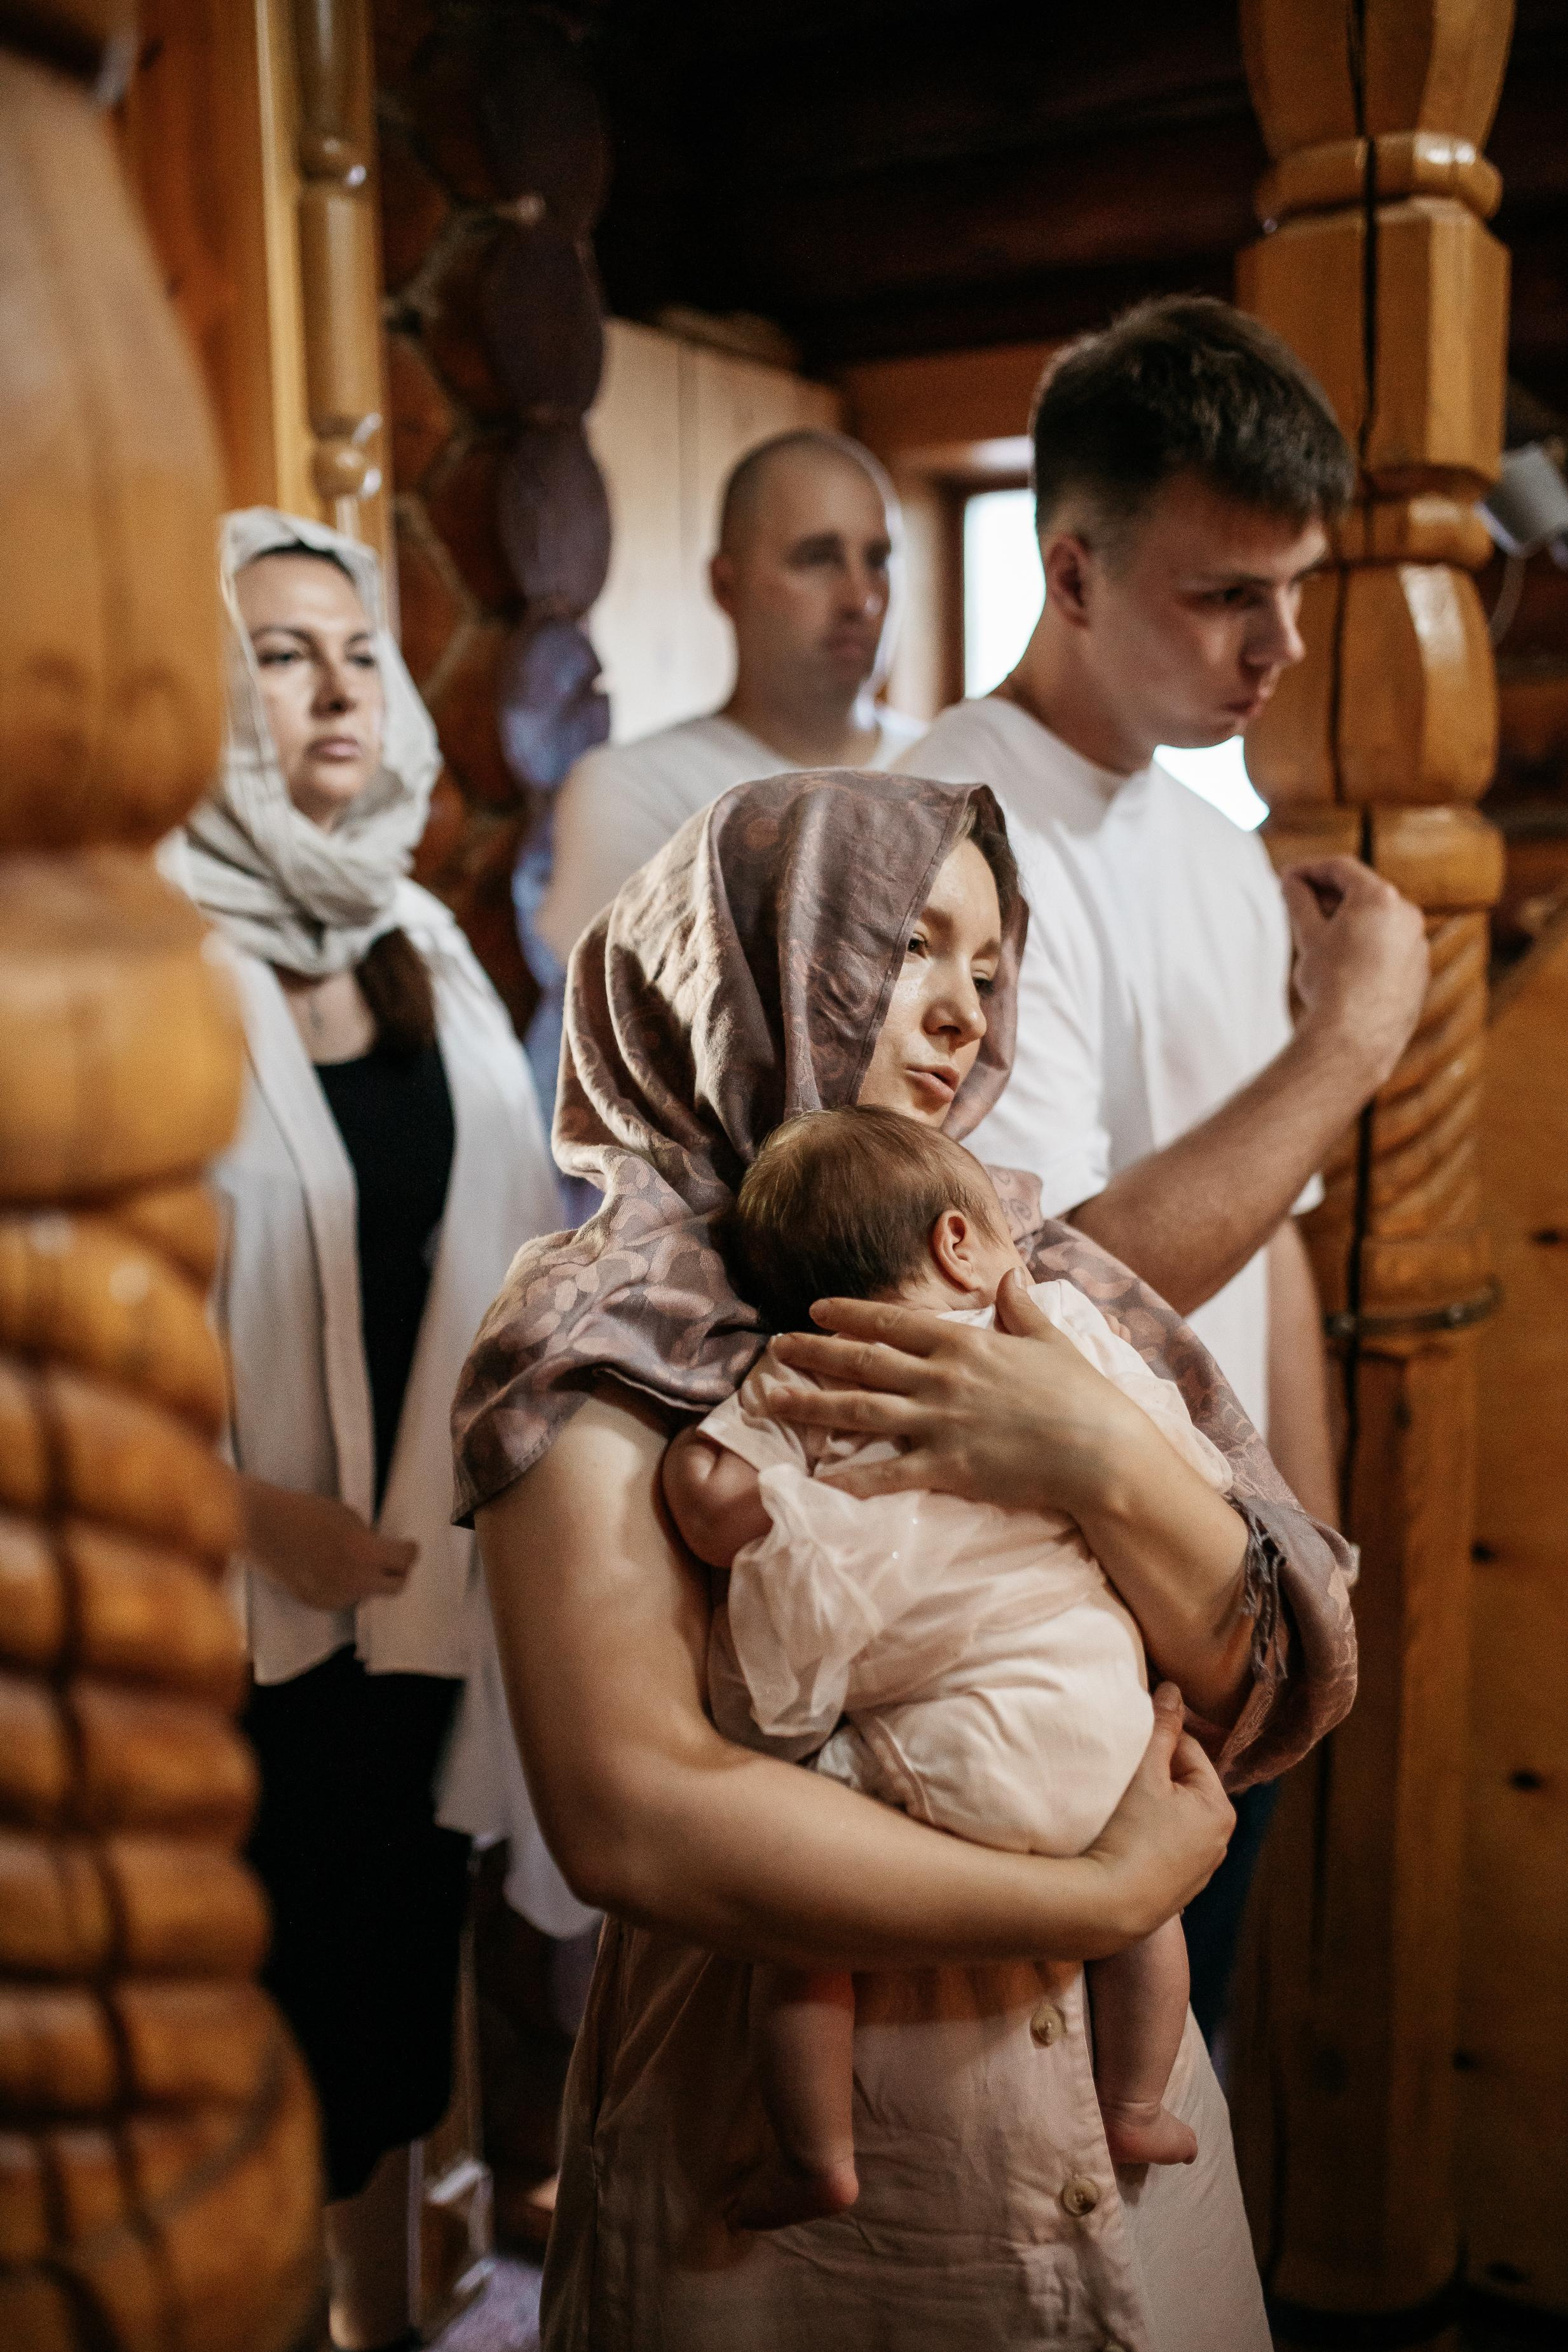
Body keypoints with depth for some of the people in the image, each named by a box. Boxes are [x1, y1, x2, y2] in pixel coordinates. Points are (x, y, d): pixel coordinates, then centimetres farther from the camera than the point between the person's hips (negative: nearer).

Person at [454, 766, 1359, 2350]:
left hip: (1109, 2092, 5)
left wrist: (1091, 1465, -23)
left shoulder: (1038, 1282, 1)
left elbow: (1293, 1671, -4)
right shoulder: (600, 1344, -14)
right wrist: (1105, 1896, -19)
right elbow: (629, 1814, -24)